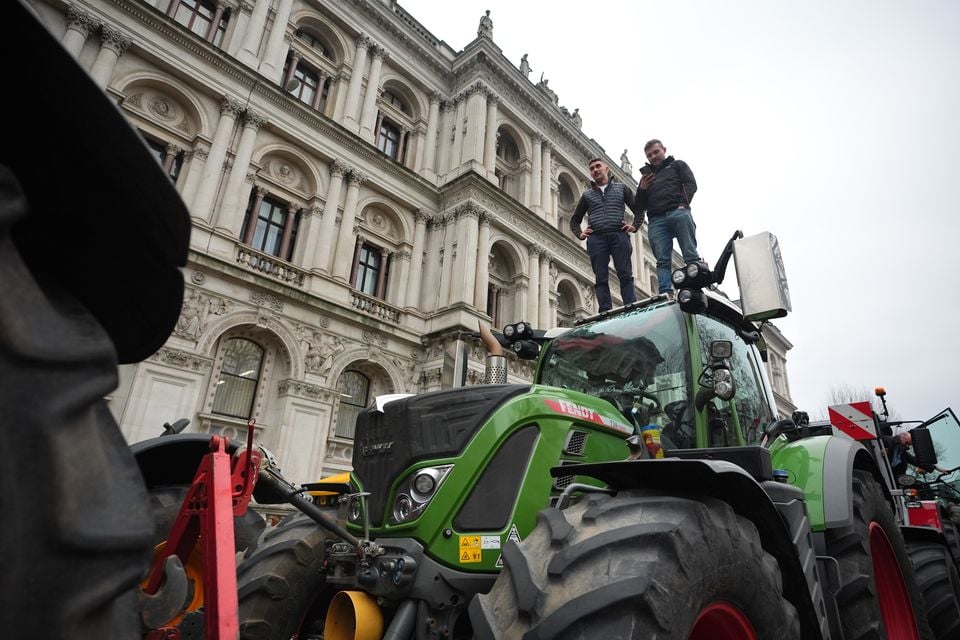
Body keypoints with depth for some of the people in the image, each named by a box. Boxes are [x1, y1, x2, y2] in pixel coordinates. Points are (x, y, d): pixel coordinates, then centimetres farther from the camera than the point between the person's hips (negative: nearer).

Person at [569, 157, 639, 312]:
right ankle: (605, 313, -10)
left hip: (619, 236, -1)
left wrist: (634, 226, 1)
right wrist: (580, 234, 6)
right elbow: (574, 219, 25)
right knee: (601, 278, -6)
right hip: (596, 238, 1)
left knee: (625, 275, -9)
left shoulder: (621, 188, 18)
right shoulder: (587, 194, 21)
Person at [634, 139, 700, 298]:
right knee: (662, 260, -13)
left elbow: (691, 184, 8)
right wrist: (642, 189, 8)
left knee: (691, 255, -14)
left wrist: (683, 204, -9)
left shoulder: (677, 165, 26)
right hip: (656, 220, 2)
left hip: (678, 213, -2)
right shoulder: (646, 176, 33)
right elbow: (638, 208, 26)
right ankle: (666, 294, -25)